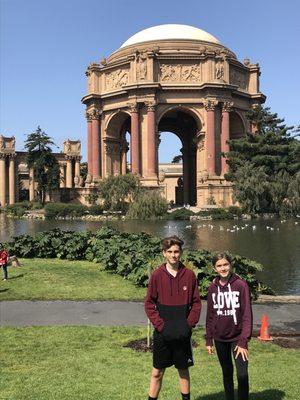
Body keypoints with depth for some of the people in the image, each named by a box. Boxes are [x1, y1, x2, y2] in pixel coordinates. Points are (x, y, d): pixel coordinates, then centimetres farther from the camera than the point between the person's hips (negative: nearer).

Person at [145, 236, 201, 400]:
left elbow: (196, 303, 3)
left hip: (183, 334, 1)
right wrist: (160, 325, -11)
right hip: (162, 334, -1)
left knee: (183, 369, 15)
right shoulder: (157, 275, -5)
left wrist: (189, 324, -7)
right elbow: (149, 304, -3)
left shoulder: (189, 275, -1)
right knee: (157, 372, 7)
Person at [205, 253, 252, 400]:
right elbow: (210, 315, 8)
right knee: (227, 373, 15)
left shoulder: (241, 285, -10)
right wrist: (208, 340, 8)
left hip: (237, 337, -3)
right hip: (219, 339, 4)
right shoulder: (213, 288, 2)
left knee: (242, 374, -7)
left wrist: (244, 341, -16)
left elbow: (247, 314, -12)